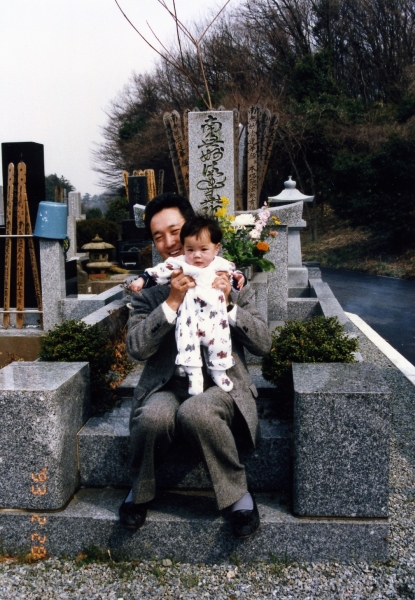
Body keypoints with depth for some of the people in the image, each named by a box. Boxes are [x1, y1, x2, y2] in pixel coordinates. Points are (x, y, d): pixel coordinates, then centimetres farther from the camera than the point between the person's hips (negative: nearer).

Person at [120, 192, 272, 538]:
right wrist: (172, 302, -15)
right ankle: (141, 491, 0)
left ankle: (237, 495, -9)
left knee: (196, 411, -34)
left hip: (221, 384, -1)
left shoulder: (231, 281, 8)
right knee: (154, 415, -32)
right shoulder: (149, 289, 10)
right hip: (168, 386, 1)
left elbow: (264, 344, 3)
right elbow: (136, 347, -4)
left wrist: (228, 305, -13)